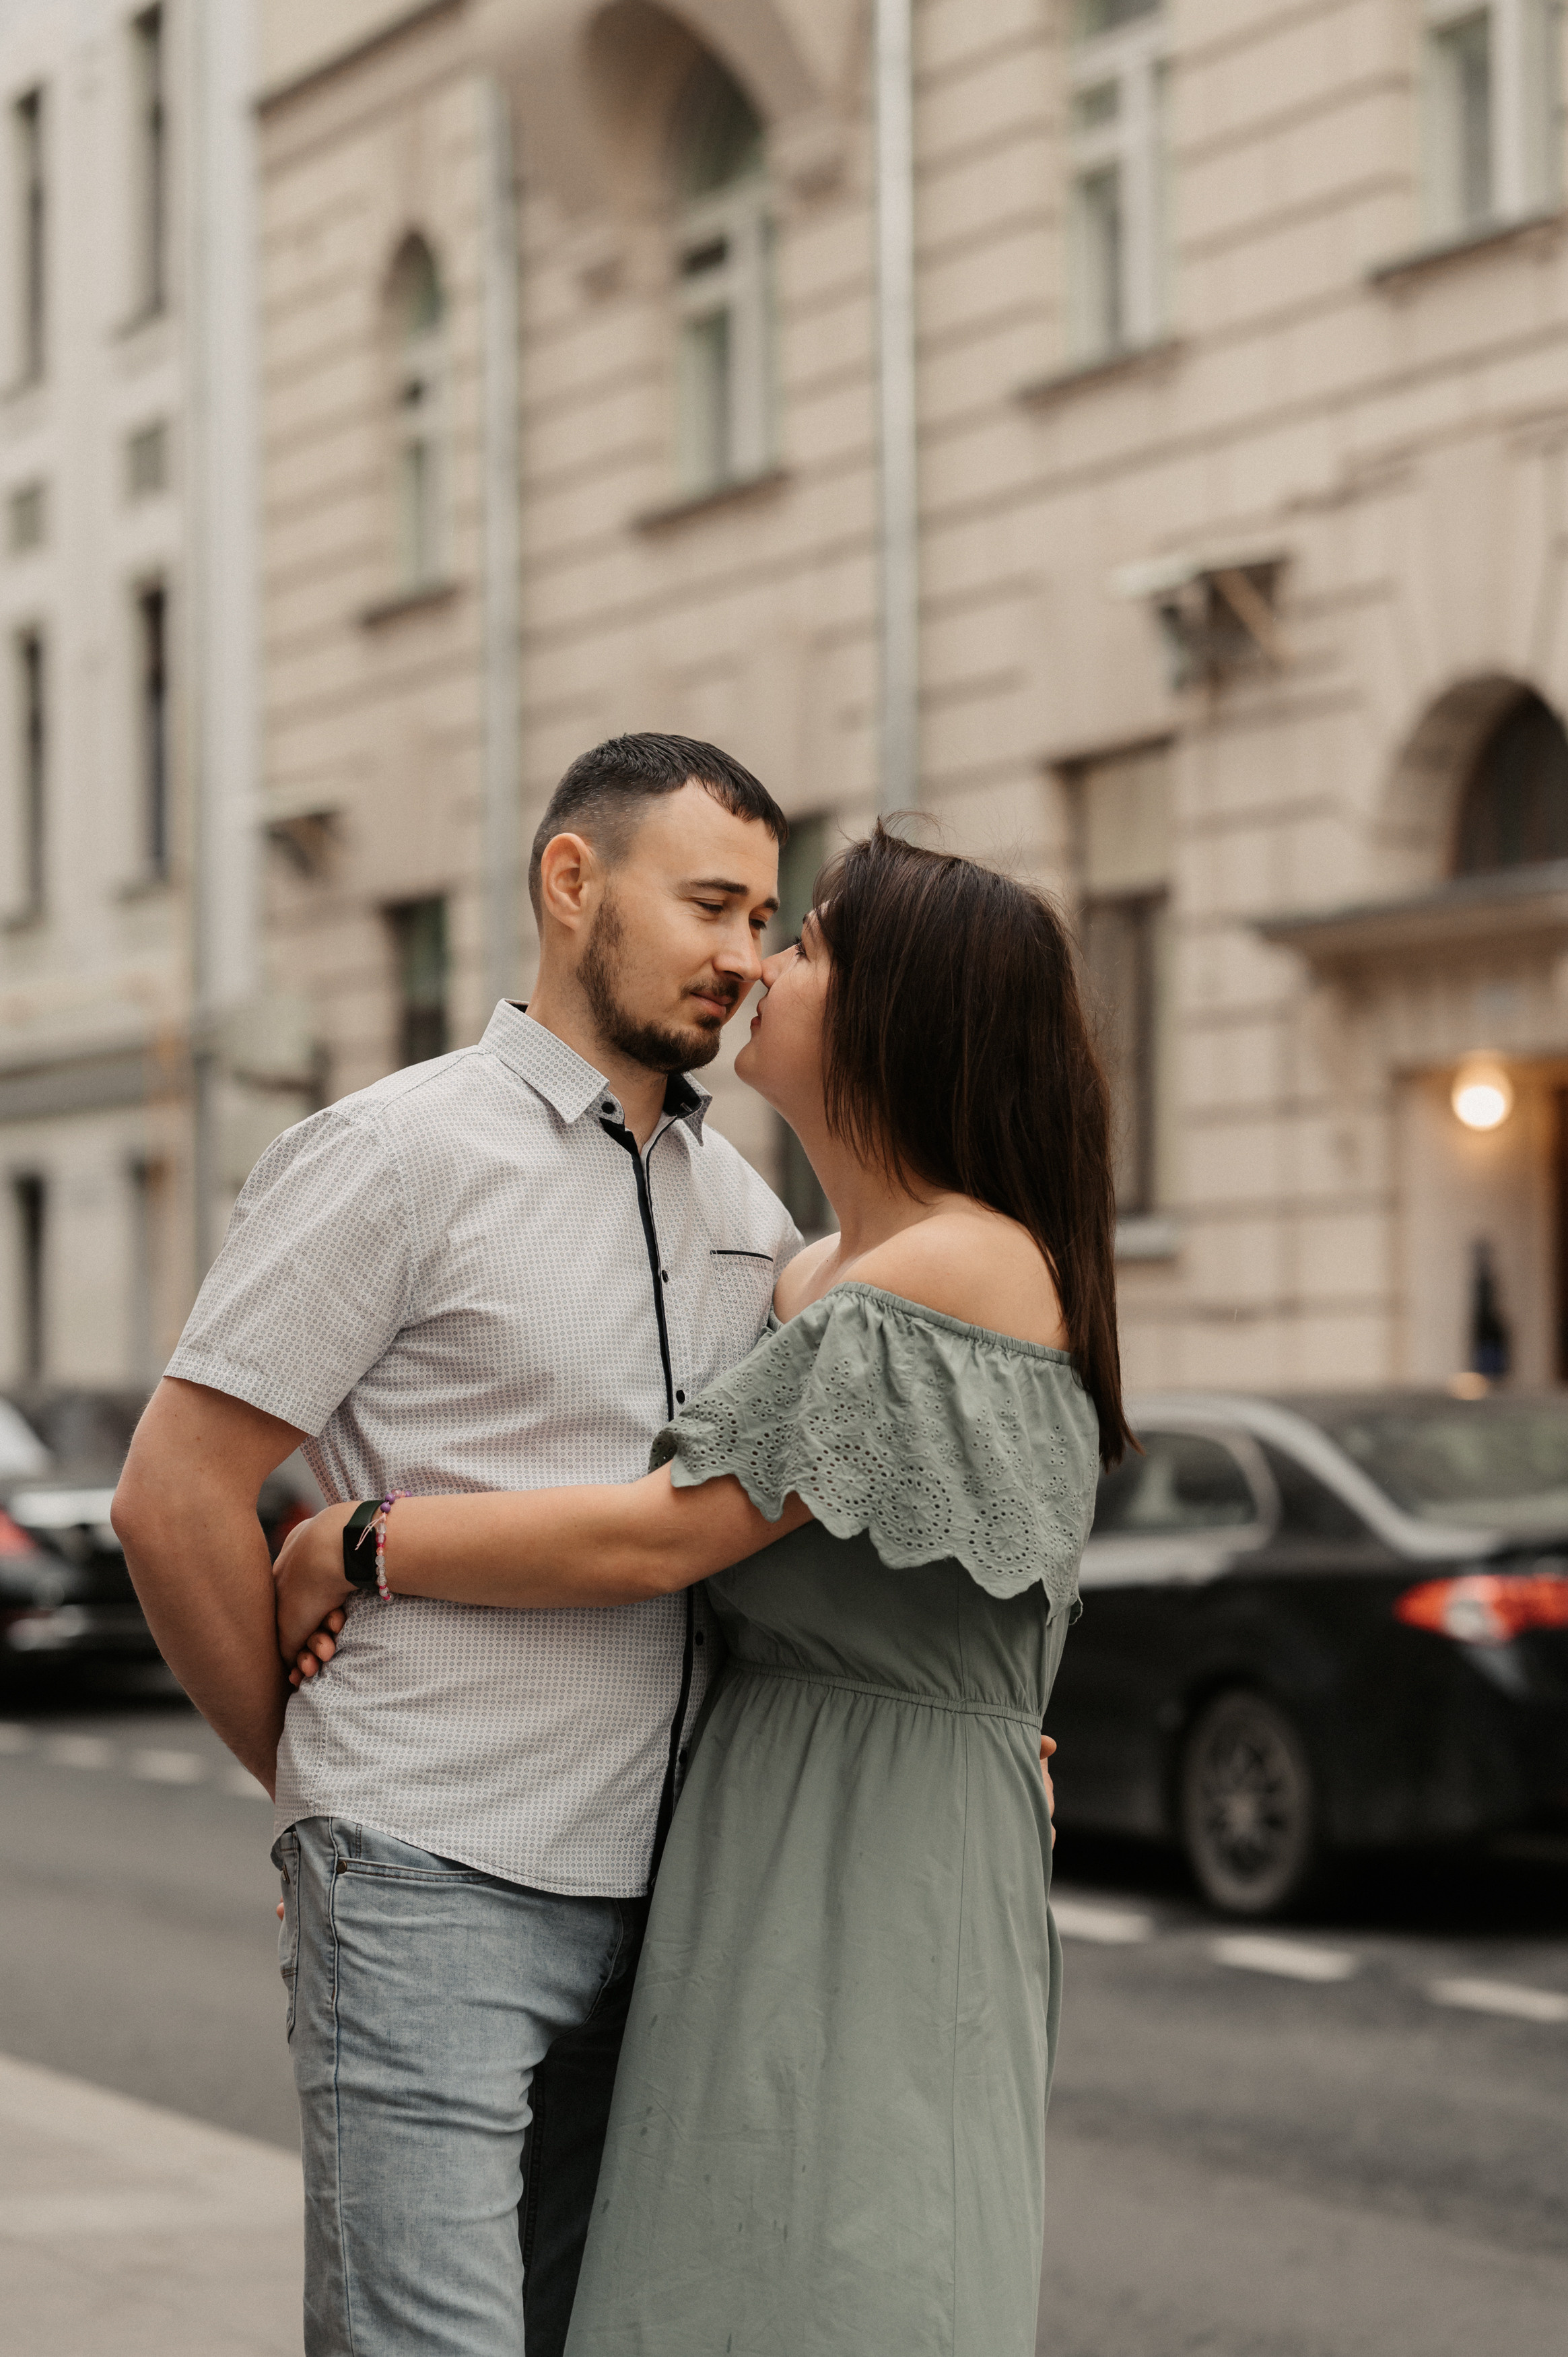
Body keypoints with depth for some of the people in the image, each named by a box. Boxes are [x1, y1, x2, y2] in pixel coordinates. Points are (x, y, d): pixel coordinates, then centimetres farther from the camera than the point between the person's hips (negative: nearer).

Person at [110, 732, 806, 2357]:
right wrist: (327, 1783, 0)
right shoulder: (402, 1154, -6)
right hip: (433, 1896, -7)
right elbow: (173, 1501, -8)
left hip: (648, 1901, 7)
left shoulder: (743, 1212, 14)